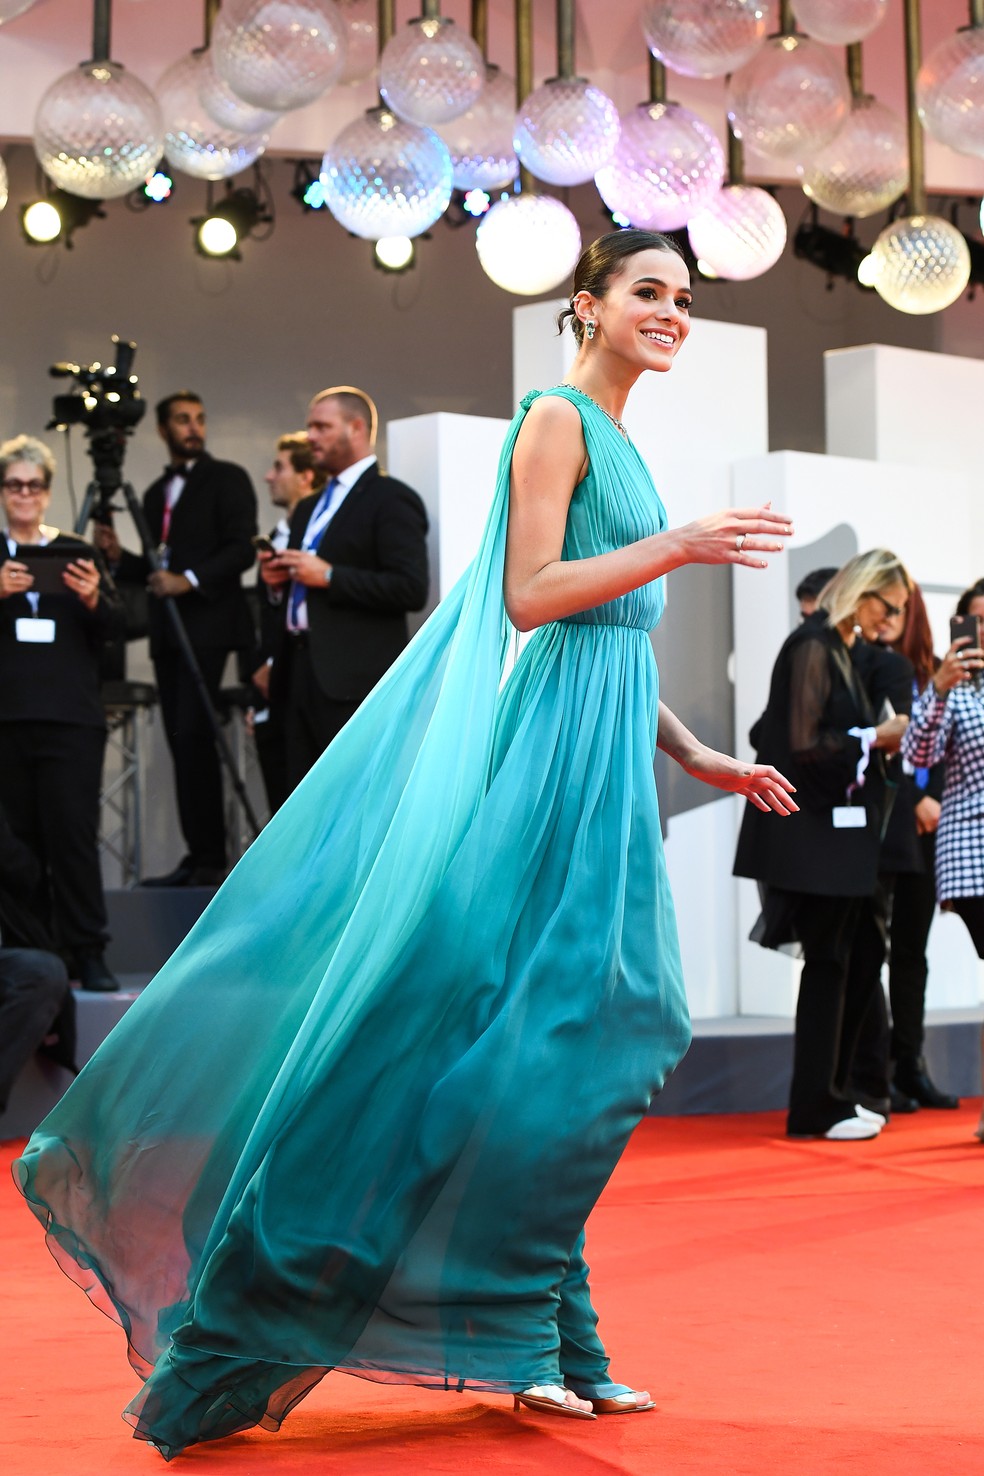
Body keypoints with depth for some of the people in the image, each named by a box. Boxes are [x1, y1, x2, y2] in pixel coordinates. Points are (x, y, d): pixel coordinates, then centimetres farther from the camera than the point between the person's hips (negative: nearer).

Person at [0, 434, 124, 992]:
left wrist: (94, 600, -15)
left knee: (74, 833, -6)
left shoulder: (79, 553, 12)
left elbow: (115, 628, 5)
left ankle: (89, 954, -1)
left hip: (72, 716, 0)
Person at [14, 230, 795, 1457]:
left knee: (585, 1032, 7)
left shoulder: (617, 444, 21)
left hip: (601, 755, 9)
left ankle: (557, 1343, 13)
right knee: (540, 1018, -10)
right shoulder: (557, 421, -6)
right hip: (551, 746, -9)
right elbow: (529, 595, -16)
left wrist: (696, 755, 20)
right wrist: (679, 545, -20)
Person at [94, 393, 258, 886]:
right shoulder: (156, 492, 20)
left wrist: (191, 580, -20)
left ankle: (209, 858, -13)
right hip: (167, 631, 7)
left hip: (207, 624, -7)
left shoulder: (227, 479, 1)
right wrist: (120, 557, 4)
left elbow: (242, 548, -9)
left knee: (192, 736, -14)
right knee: (181, 740, 4)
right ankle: (199, 856, 6)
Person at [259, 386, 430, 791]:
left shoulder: (391, 499, -4)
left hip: (355, 682, -9)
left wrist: (330, 576, -17)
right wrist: (278, 582, 7)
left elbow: (412, 589, -15)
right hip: (303, 677, 9)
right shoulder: (309, 508, 23)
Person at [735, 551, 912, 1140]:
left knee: (865, 955, 12)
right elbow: (803, 744, -20)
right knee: (829, 962, -3)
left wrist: (883, 740, 7)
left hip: (842, 831, 10)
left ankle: (831, 1091, 21)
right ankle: (815, 1108, 7)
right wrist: (876, 736, -12)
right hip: (815, 832, -10)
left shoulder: (840, 649, 16)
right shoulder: (812, 647, -14)